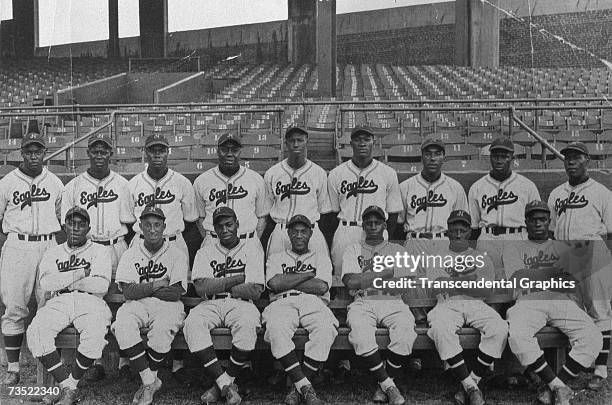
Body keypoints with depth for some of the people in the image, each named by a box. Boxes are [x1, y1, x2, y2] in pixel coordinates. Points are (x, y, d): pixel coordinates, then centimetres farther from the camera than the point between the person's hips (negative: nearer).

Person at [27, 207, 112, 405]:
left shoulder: (99, 251, 14)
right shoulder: (53, 252, 22)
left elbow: (102, 285, -4)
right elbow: (45, 283, 2)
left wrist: (65, 282, -2)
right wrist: (81, 273, -4)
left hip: (90, 302, -2)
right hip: (58, 303, 2)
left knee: (95, 335, -35)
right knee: (35, 332, -28)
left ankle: (70, 385, -14)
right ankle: (67, 386, -21)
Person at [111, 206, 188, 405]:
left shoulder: (176, 254, 5)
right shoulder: (130, 254, 12)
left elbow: (175, 293, -7)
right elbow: (128, 291, -2)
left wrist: (142, 289, -2)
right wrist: (155, 285, -10)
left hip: (167, 306, -2)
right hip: (137, 306, 2)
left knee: (162, 329, -35)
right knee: (123, 325, -30)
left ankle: (149, 380, -12)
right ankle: (150, 381, -21)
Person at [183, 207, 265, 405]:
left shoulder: (251, 246, 9)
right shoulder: (205, 253, 16)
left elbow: (255, 291, -4)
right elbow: (201, 288, -4)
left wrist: (218, 286, 0)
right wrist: (236, 279, -6)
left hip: (240, 304, -2)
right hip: (211, 306, 2)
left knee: (247, 324, -37)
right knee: (192, 324, -31)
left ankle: (223, 383, -18)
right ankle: (226, 385, -27)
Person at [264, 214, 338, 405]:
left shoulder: (321, 257, 25)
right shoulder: (276, 258, 26)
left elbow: (322, 287, 3)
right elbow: (274, 284, 3)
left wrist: (287, 281, 5)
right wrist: (308, 275, 5)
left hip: (314, 304, 0)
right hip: (282, 304, 0)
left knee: (326, 329, -37)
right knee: (276, 329, -38)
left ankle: (297, 388, -28)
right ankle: (305, 387, -33)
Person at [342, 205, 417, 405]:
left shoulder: (397, 250, 20)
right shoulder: (353, 250, 19)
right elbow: (351, 282, -1)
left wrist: (365, 280, -2)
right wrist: (386, 272, -2)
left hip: (392, 303, 1)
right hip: (362, 304, 0)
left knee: (405, 332, -32)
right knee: (360, 335, -34)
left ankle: (384, 385, -15)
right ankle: (389, 386, -22)